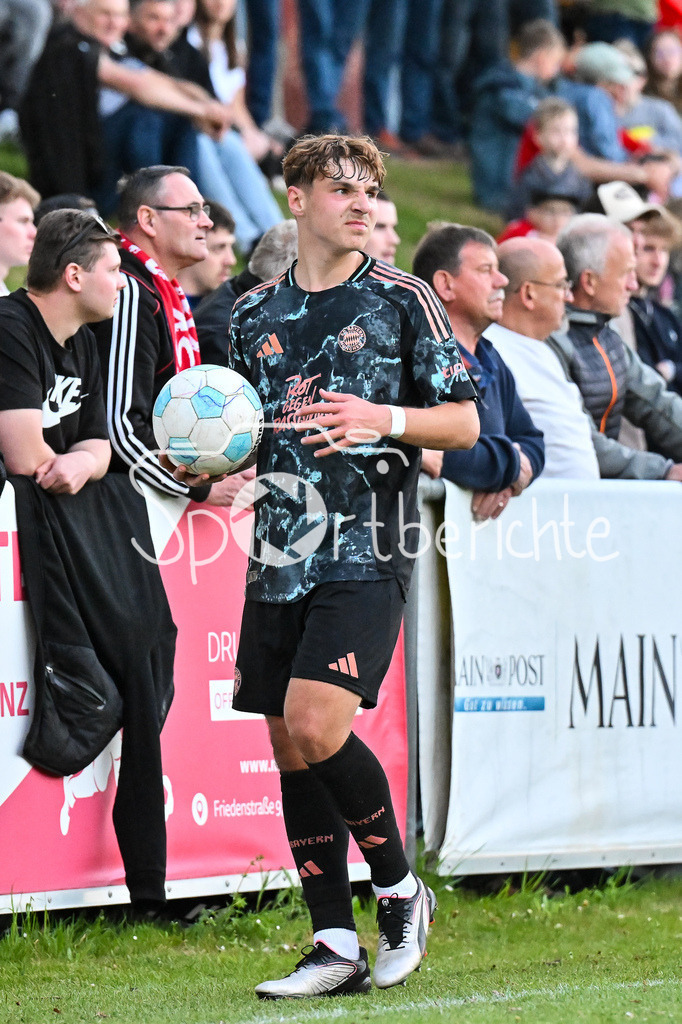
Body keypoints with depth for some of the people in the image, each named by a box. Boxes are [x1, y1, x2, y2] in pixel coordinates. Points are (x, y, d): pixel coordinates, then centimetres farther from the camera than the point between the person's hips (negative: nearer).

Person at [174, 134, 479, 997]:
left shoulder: (402, 299, 1)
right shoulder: (255, 313, 14)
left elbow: (464, 422, 1)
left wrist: (385, 419, -16)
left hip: (366, 553, -5)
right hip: (279, 559, 5)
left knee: (316, 726, -18)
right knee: (288, 748, 4)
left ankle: (399, 888, 4)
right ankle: (336, 947, 11)